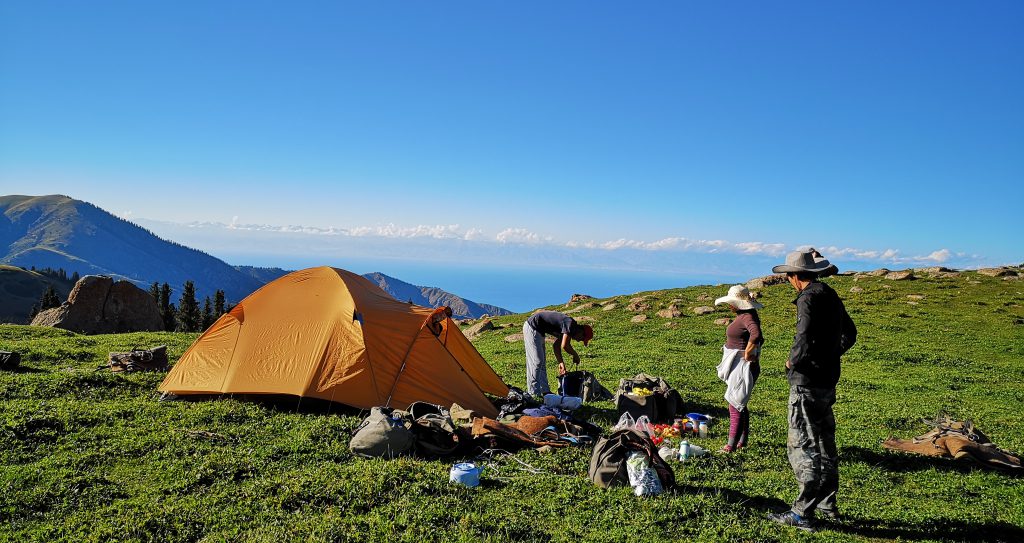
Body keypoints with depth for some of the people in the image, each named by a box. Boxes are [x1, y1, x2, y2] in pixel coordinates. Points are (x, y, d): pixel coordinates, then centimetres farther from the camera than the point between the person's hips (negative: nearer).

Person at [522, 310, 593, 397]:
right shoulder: (570, 324, -18)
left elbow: (557, 345, 16)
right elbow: (565, 346, -25)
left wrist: (561, 362, 13)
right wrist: (575, 355, -8)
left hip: (537, 330, 10)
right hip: (532, 327, -10)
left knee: (542, 362, 12)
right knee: (536, 361, -10)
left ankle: (544, 391, 17)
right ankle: (534, 393, -9)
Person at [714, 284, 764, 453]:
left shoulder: (748, 317, -20)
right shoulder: (742, 315, 11)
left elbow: (756, 335, -41)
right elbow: (759, 338, 26)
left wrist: (748, 353, -28)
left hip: (742, 367, -11)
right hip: (736, 365, 11)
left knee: (735, 403, -8)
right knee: (739, 404, 18)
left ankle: (731, 445, -4)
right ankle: (742, 440, 29)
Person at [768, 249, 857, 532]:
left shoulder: (809, 298, -17)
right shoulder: (831, 295, 11)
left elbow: (804, 339, -28)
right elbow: (849, 334, 23)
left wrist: (792, 362, -11)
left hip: (807, 383, -9)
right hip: (828, 381, 10)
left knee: (802, 445, -4)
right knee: (825, 443, 18)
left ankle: (803, 513, 1)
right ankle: (827, 504, 29)